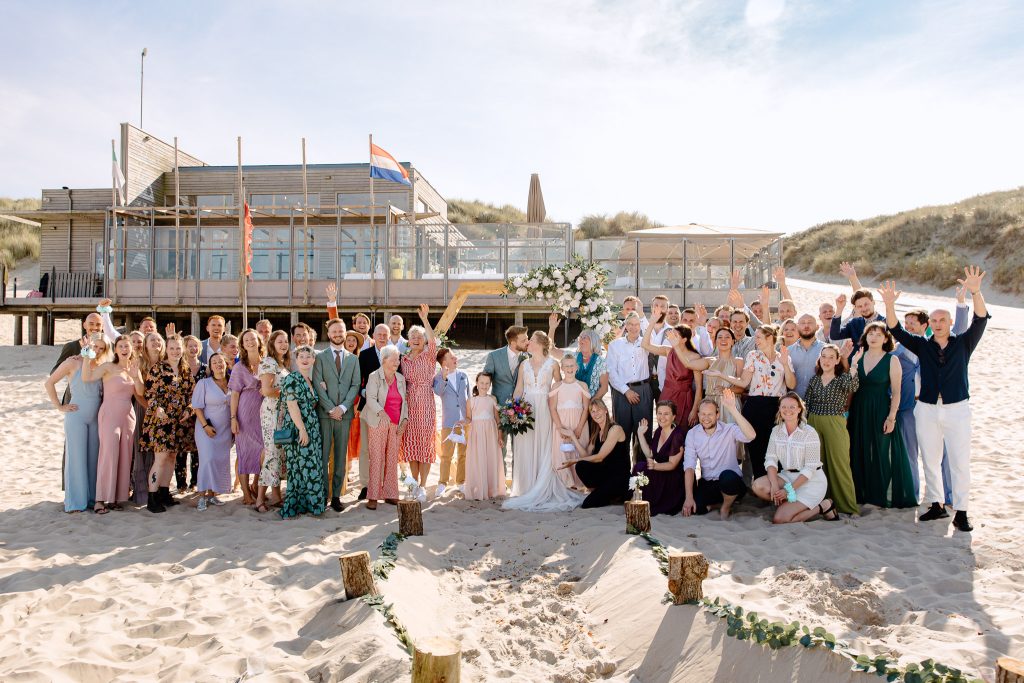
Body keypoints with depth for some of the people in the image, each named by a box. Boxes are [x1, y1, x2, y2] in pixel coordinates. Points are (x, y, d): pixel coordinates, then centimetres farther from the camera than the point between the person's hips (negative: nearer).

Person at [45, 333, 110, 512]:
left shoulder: (102, 366, 9)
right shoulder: (73, 362, -5)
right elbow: (49, 383, -5)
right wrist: (60, 406, -6)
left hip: (96, 417, 4)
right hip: (76, 416, -4)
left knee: (93, 457, 8)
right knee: (76, 457, 0)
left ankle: (92, 497, 17)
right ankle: (75, 502, 8)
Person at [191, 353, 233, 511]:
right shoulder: (204, 383, -4)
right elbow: (197, 407, -8)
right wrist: (205, 425, -16)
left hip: (225, 430, 4)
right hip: (207, 428, -4)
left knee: (221, 462, 3)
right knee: (208, 460, -12)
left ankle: (212, 494, 13)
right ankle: (202, 496, -6)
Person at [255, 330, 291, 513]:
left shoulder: (284, 364, 17)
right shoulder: (268, 362, -9)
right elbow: (266, 390, -17)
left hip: (284, 412, 8)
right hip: (272, 411, -8)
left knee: (280, 452, 9)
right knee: (272, 452, -8)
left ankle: (276, 495, 15)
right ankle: (260, 498, 0)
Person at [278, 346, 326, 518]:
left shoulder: (311, 381, 15)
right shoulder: (291, 379, -10)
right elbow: (292, 406, -18)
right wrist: (302, 429, -20)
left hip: (312, 430, 8)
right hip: (297, 429, -8)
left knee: (311, 467, 10)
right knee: (300, 467, -4)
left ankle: (306, 503, 19)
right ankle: (292, 507, 7)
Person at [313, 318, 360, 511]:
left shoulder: (353, 359, 12)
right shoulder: (320, 357, 5)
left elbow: (355, 386, 4)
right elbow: (318, 385, -3)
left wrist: (342, 407, -9)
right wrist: (331, 408, -12)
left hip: (344, 413, 2)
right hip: (324, 413, -2)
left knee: (341, 457, 5)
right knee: (323, 456, 0)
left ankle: (336, 495, 10)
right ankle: (322, 495, 7)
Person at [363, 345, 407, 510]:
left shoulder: (400, 378, 13)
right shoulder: (374, 376, -3)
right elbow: (370, 399, -14)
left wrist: (405, 419, 5)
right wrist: (381, 412, -30)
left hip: (397, 425, 5)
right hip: (378, 423, -5)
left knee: (393, 459, 5)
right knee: (376, 459, -4)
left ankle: (389, 494, 14)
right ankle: (373, 496, 2)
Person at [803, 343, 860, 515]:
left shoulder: (842, 378, 1)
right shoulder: (814, 380, 11)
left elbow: (853, 386, -23)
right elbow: (806, 404, 11)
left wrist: (854, 363, -30)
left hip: (835, 426, -3)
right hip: (813, 424, 4)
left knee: (839, 464, -3)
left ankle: (848, 506, 5)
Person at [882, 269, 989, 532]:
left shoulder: (963, 344, 2)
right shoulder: (922, 346, 5)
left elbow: (980, 321, -13)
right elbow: (896, 330, -6)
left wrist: (975, 292, -30)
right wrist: (889, 305, -23)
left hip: (957, 409, -2)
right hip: (927, 410, 2)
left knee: (960, 462, 0)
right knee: (930, 460, 9)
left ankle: (960, 512, 7)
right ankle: (936, 505, 22)